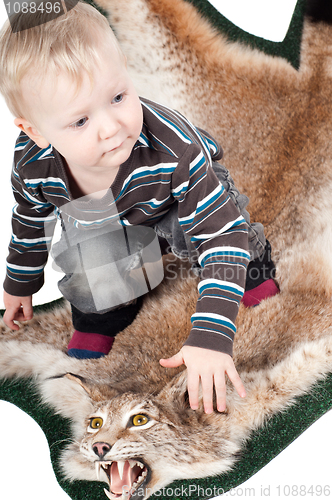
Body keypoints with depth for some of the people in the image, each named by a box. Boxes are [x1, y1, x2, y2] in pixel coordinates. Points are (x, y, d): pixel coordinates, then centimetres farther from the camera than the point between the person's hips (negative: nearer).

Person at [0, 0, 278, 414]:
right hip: (109, 220, 3)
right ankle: (97, 326, 10)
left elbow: (222, 235, -42)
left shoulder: (173, 152, -46)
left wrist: (210, 339, -49)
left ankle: (253, 271, 3)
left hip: (183, 195, -2)